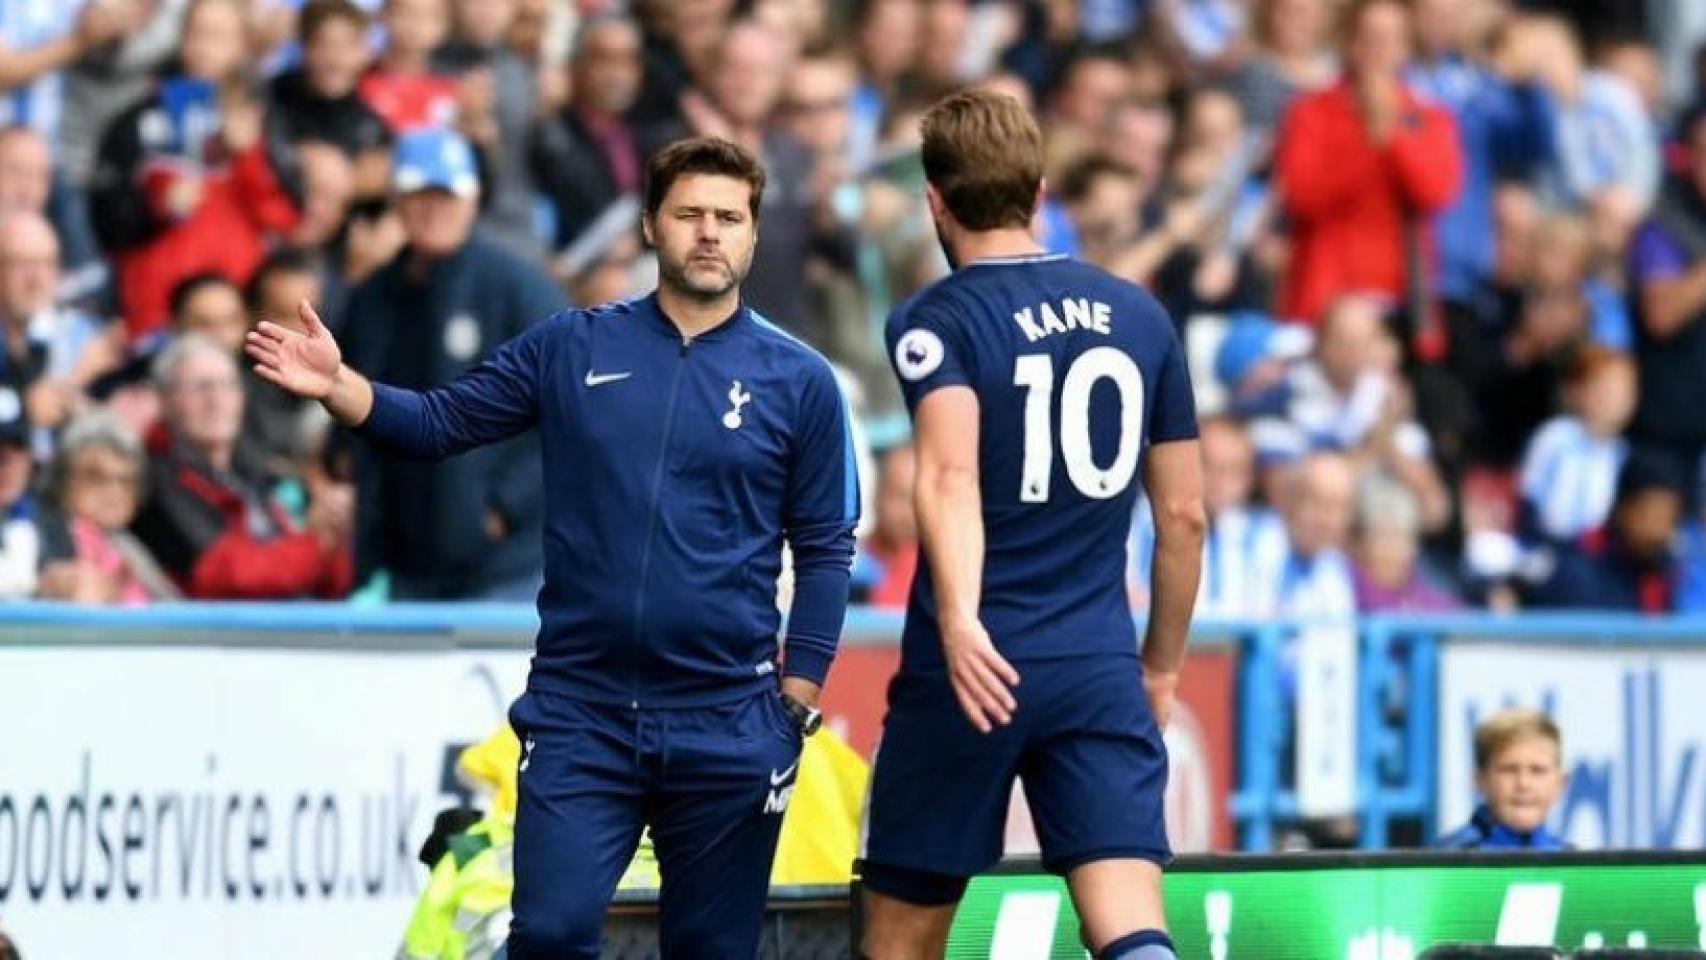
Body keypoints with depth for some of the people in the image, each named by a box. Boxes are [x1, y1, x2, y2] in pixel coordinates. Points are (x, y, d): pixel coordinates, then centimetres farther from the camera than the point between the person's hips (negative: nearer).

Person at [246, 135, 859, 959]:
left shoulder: (799, 382, 1)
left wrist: (797, 702, -2)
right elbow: (440, 423, 6)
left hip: (728, 724, 0)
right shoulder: (570, 349, 4)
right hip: (580, 709, 0)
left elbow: (825, 548, 3)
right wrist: (337, 387, -12)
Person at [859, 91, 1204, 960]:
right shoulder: (1140, 317, 10)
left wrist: (958, 619, -36)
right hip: (1101, 674, 3)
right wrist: (1162, 663, 25)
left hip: (970, 669, -3)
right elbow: (1184, 513, 13)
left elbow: (950, 472, -23)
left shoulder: (933, 322, -4)